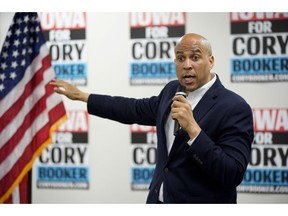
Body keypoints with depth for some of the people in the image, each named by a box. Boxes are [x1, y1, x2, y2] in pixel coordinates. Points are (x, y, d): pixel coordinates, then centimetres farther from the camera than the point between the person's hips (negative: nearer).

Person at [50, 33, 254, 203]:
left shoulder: (235, 108, -17)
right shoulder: (173, 90, 5)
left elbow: (233, 175, -24)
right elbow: (135, 109, 18)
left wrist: (192, 128, -30)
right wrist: (80, 95, 20)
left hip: (200, 200, -6)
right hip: (158, 198, 7)